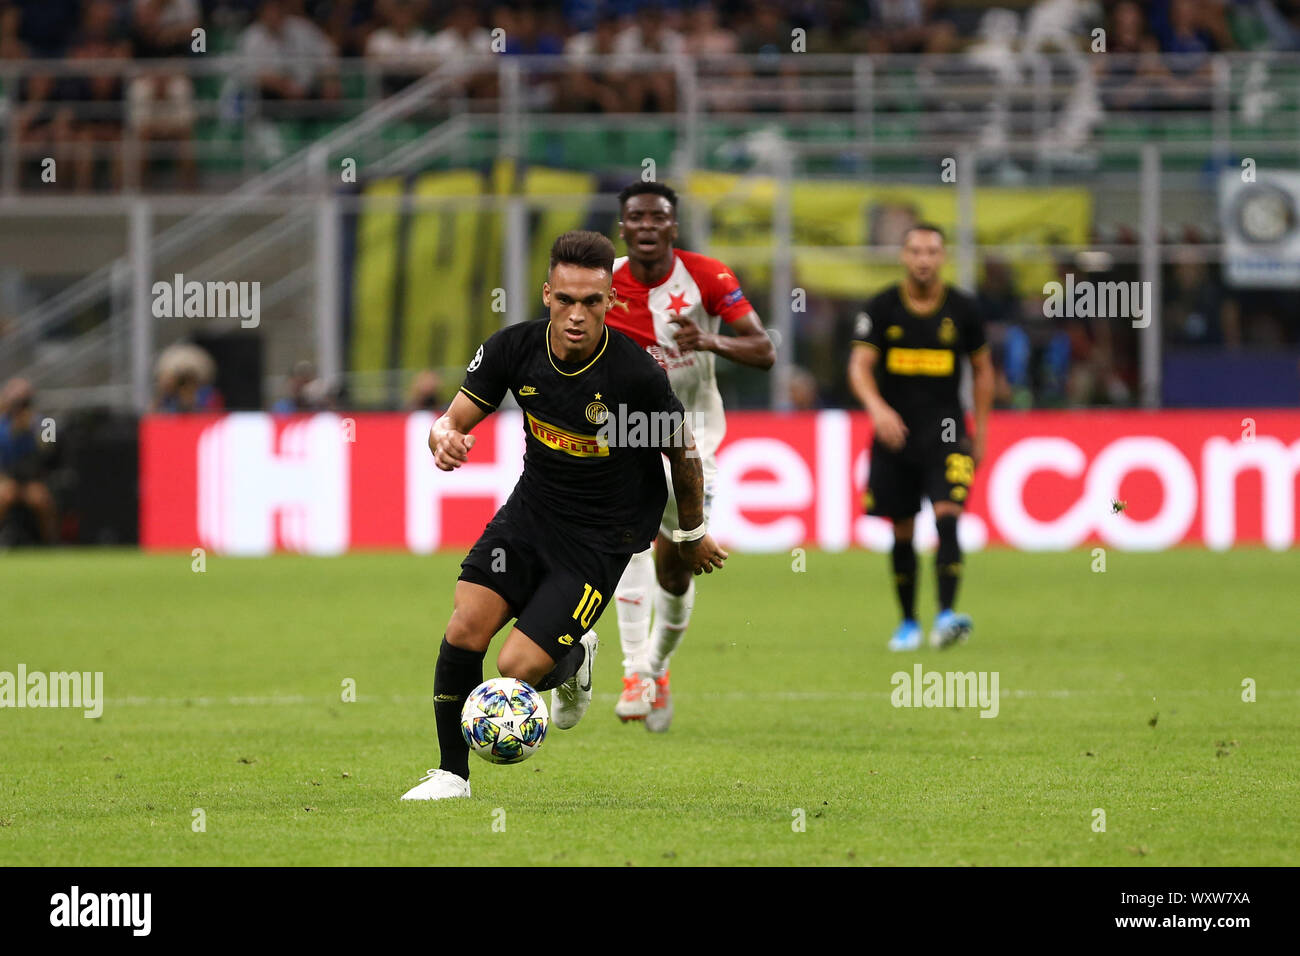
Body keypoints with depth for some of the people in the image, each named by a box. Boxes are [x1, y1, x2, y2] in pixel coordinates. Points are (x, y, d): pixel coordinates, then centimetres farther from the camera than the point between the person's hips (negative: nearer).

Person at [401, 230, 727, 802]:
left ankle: (572, 659, 23)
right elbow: (454, 419, -3)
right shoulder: (514, 348, -11)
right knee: (466, 628, -15)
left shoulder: (637, 375, -22)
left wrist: (693, 535, 9)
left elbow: (683, 454, -5)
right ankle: (452, 774, 4)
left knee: (516, 670, -14)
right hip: (529, 512, 4)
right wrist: (445, 437, -29)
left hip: (599, 539, -4)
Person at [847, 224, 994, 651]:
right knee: (902, 532, 7)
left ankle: (946, 617, -26)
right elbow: (859, 365, -10)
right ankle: (908, 623, 21)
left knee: (947, 518, -19)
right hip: (895, 430, 1)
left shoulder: (962, 309, 1)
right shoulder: (882, 308, -1)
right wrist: (877, 407, -30)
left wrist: (980, 432, 10)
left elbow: (982, 368, 13)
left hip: (946, 430, -1)